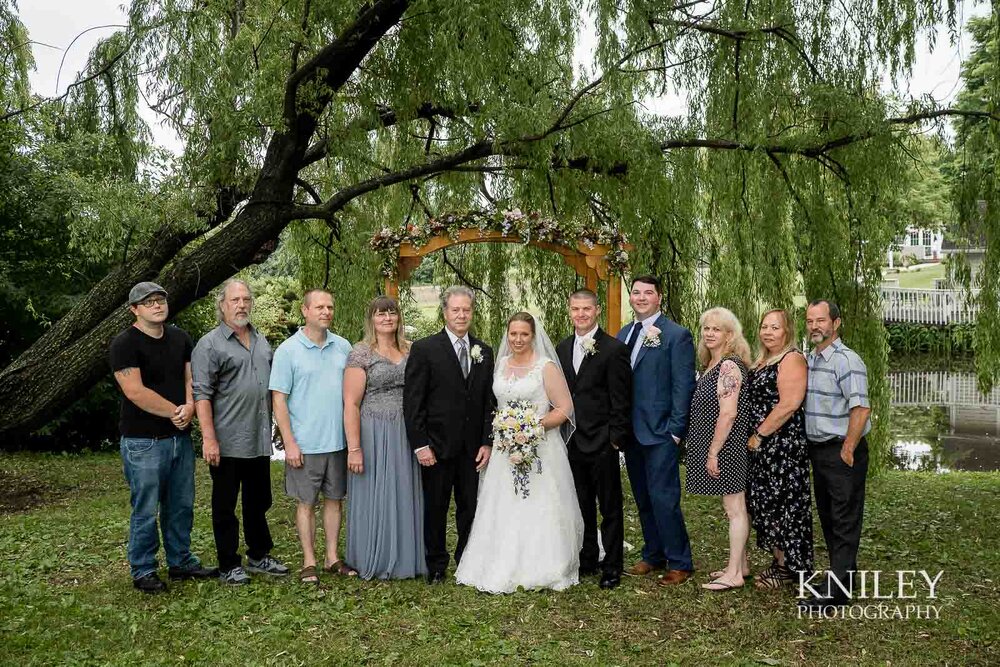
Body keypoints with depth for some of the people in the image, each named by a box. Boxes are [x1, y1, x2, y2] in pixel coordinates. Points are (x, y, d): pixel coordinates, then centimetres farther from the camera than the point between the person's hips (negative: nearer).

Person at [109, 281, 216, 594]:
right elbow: (135, 392, -19)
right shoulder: (125, 344, -11)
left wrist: (190, 407, -11)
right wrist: (174, 411, -13)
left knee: (182, 505, 15)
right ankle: (143, 571, 17)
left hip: (180, 436, 7)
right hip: (144, 441, -6)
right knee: (146, 510, 3)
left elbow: (191, 378, 9)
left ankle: (181, 562, 29)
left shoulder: (180, 339, 10)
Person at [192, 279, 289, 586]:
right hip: (227, 443, -6)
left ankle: (259, 555, 30)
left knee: (258, 502, 17)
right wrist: (209, 438, -19)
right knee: (225, 506, 6)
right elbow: (201, 394, -13)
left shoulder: (262, 341, 13)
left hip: (259, 441, 6)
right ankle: (229, 565, 17)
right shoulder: (210, 344, -8)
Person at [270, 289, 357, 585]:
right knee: (306, 502, 7)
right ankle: (309, 563, 18)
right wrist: (290, 443, -11)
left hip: (338, 441, 4)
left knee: (334, 499, 12)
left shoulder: (343, 347, 5)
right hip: (305, 445, -3)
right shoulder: (288, 350, -6)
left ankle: (332, 558, 24)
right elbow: (279, 399, -6)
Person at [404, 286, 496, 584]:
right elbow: (412, 401, -8)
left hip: (473, 448, 3)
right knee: (435, 509, 9)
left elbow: (489, 401, 9)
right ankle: (436, 565, 25)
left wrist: (487, 442, 2)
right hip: (437, 446, -3)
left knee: (470, 508, 10)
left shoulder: (484, 352, 8)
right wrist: (420, 445, -12)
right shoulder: (424, 349, -5)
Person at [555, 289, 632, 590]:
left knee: (610, 508, 6)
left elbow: (621, 401, -10)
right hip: (572, 443, 6)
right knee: (582, 507, 16)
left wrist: (616, 439, -13)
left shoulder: (614, 349, -9)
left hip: (602, 443, -6)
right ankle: (587, 560, 29)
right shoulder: (562, 348, 10)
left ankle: (612, 566, 18)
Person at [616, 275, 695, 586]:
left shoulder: (677, 335, -7)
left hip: (660, 432, -6)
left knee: (664, 499, -5)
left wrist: (675, 430, -14)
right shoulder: (623, 335, 13)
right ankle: (653, 555, 27)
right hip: (630, 432, 7)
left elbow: (683, 385, -10)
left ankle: (680, 563, 10)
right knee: (643, 499, 14)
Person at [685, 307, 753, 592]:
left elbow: (728, 413, -22)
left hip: (727, 447, -9)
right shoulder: (712, 365, 13)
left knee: (734, 508, -2)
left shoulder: (729, 366, -16)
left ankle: (734, 574, 4)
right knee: (735, 507, 15)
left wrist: (713, 452, -19)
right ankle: (739, 564, 25)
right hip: (718, 446, 9)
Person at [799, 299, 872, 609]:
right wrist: (813, 447, 13)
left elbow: (861, 409, -23)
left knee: (845, 523, -1)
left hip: (843, 454, -9)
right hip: (818, 452, 9)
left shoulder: (846, 360, -16)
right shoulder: (810, 360, 12)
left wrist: (847, 450, -19)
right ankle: (845, 574, 31)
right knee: (828, 518, 18)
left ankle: (837, 591, 2)